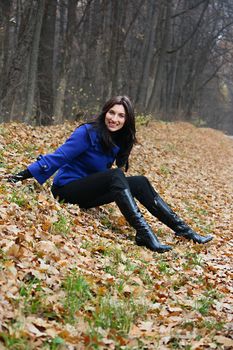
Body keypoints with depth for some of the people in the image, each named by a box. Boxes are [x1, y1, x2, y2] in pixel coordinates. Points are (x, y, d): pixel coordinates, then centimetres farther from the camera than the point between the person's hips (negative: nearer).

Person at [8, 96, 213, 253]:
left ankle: (182, 229, -8)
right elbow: (57, 158, -19)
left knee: (140, 182, -6)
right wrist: (22, 176, -22)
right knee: (115, 175, -31)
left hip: (88, 193, 7)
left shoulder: (119, 141, 5)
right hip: (68, 191, -7)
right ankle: (143, 233, -42)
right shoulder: (87, 133, -17)